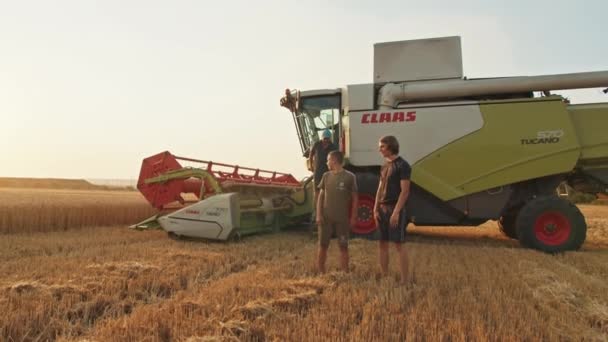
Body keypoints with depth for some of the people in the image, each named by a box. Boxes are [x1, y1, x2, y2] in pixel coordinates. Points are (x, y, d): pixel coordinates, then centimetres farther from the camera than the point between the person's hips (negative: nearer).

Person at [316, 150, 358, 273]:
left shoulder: (349, 177, -4)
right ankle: (321, 273, 17)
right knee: (323, 245, 6)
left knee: (343, 246, 5)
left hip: (342, 218, -3)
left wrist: (353, 217, -3)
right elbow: (321, 196, 8)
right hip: (326, 218, 3)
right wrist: (318, 215, -1)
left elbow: (354, 198, 1)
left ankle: (345, 273, 15)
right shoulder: (326, 176, 6)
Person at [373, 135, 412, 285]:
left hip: (396, 209, -7)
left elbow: (405, 191, -14)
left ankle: (404, 280, 1)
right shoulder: (384, 166, 15)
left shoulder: (403, 165, -8)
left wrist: (396, 212, -20)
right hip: (383, 209, 8)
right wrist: (376, 210, 6)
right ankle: (384, 277, 16)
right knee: (382, 243, 8)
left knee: (399, 244, -5)